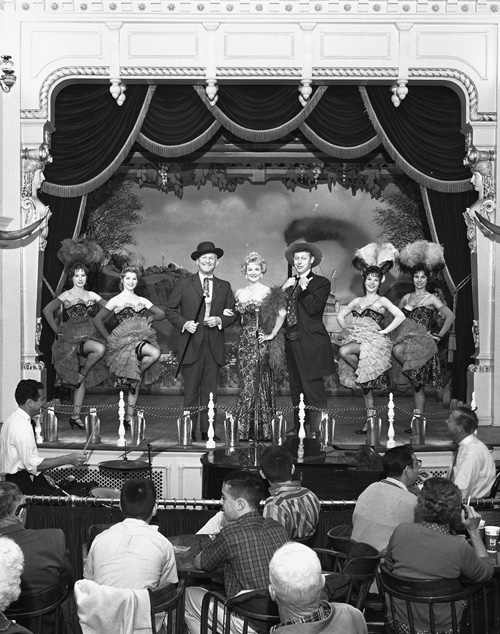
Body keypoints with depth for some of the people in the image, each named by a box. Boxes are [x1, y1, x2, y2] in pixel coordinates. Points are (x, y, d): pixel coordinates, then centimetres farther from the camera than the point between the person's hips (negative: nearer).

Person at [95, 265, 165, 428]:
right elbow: (98, 319, 4)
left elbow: (161, 313, 20)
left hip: (141, 339, 5)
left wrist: (151, 318, 1)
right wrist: (109, 338, -2)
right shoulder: (116, 300, 4)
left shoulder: (142, 301, 16)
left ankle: (129, 418, 5)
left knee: (135, 383, 0)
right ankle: (138, 374, -7)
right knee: (155, 353, -30)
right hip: (125, 340, -5)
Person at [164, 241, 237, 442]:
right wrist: (184, 323, -9)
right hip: (191, 346, -2)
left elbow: (232, 314, 12)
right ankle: (189, 432, 5)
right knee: (191, 391, -1)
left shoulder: (225, 287, 13)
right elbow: (170, 310, 6)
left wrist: (220, 320, -7)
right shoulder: (184, 284, 5)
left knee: (210, 391, 4)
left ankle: (208, 432, 10)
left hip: (214, 347, 2)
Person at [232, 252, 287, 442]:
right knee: (247, 381, 3)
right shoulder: (239, 293, 12)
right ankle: (247, 429, 10)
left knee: (261, 382, -3)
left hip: (262, 340, -4)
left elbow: (282, 313, -13)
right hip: (245, 340, 4)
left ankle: (262, 430, 5)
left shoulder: (268, 292, -4)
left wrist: (273, 334, -12)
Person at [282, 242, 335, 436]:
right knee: (296, 388, 11)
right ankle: (297, 429, 17)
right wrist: (283, 290, 1)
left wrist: (304, 287, -9)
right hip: (292, 342, 7)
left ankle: (314, 431, -8)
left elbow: (313, 308, -14)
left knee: (312, 387, -9)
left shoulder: (321, 283, 0)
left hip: (310, 343, -7)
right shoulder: (291, 283, 19)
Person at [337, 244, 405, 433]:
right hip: (356, 340, 5)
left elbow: (400, 316, -7)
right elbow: (340, 316, 25)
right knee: (365, 384, 3)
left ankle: (360, 371, -8)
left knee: (344, 351, -32)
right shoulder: (357, 301, 18)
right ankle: (370, 418, 5)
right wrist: (346, 329, 9)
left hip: (373, 341, -5)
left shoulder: (382, 301, 4)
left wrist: (385, 331, -10)